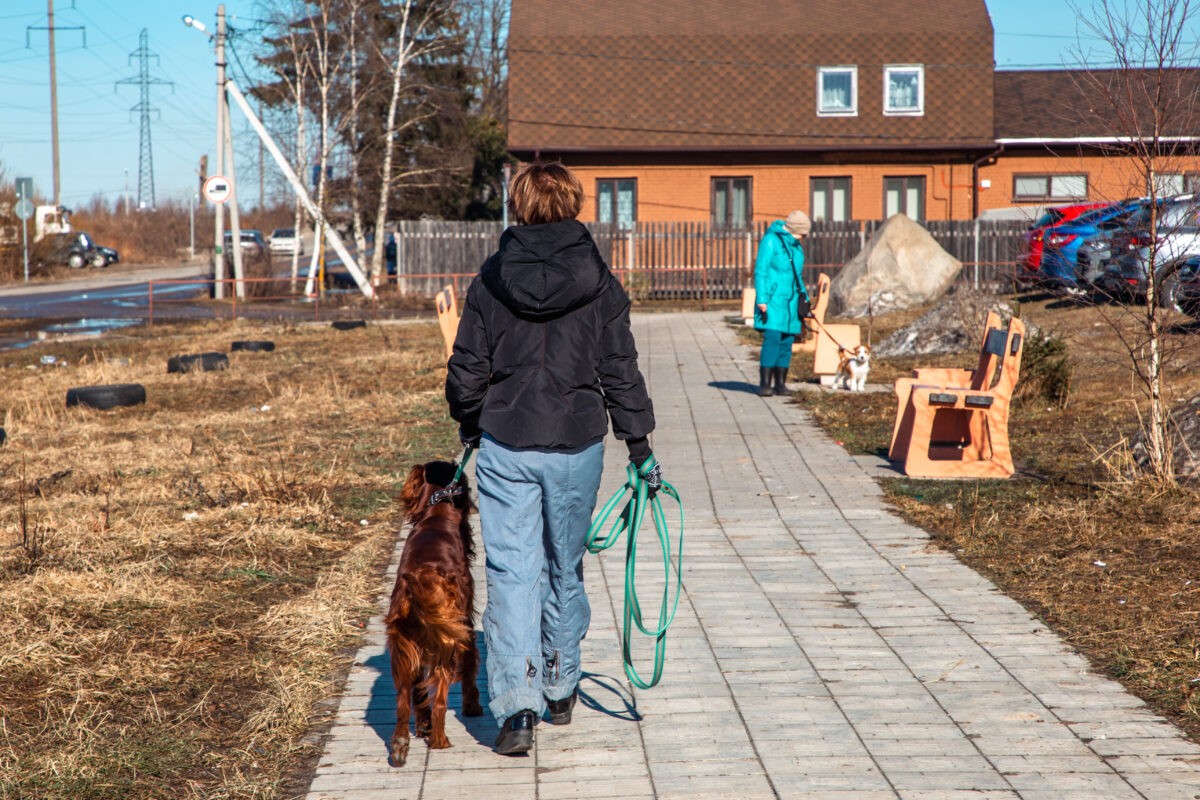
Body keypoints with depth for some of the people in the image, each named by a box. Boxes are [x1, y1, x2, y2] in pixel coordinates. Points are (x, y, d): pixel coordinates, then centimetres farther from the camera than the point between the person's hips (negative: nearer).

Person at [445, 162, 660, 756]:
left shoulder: (490, 280, -1)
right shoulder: (599, 283, -2)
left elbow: (466, 370, 2)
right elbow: (620, 372, -2)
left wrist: (470, 427, 20)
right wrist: (640, 448, 5)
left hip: (505, 446, -1)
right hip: (577, 446, 1)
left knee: (511, 572, 0)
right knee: (565, 568, 17)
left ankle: (517, 707, -12)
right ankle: (560, 689, 31)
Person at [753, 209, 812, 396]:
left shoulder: (796, 246, 16)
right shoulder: (771, 240, -8)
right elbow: (760, 271, -11)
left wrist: (803, 297, 19)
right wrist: (761, 299, -16)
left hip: (791, 302, 8)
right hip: (773, 300, -7)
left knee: (787, 342, 5)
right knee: (772, 339, -15)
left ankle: (780, 383, 10)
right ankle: (765, 383, -13)